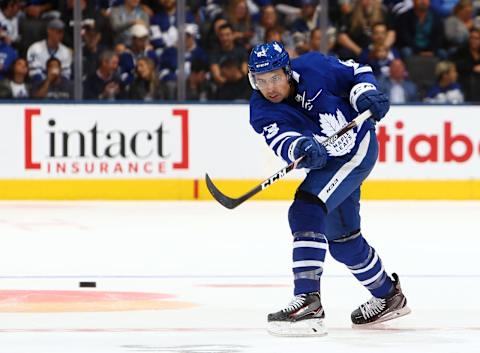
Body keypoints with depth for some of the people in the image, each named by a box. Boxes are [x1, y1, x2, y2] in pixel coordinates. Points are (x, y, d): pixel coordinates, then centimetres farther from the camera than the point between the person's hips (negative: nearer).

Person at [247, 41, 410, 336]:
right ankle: (389, 296, 44)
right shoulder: (262, 112, -14)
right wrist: (301, 147, -55)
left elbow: (358, 72, -4)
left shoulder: (313, 68, -20)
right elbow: (281, 140, -34)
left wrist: (365, 94, -23)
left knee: (305, 210, -25)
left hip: (358, 147, -7)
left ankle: (309, 301, -33)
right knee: (342, 240, 19)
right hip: (327, 164, 7)